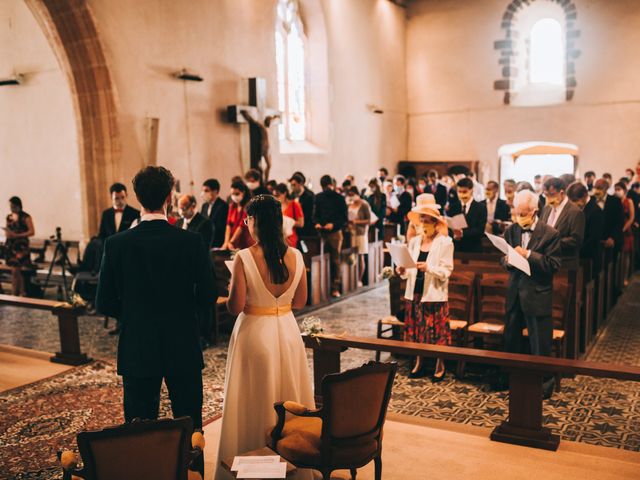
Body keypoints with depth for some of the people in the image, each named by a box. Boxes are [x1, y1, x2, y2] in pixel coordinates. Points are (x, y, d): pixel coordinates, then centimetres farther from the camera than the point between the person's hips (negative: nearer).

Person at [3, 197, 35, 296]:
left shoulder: (25, 217, -6)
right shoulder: (9, 217, 12)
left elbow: (32, 232, -11)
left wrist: (16, 235, -18)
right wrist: (6, 234, -1)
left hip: (21, 246, -6)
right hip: (10, 246, 6)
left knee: (17, 271, -10)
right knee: (13, 271, 7)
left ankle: (22, 294, -3)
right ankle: (14, 294, 12)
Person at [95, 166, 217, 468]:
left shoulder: (116, 244, -10)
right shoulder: (192, 242, -11)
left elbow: (105, 304, -5)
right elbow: (208, 296, -7)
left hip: (137, 353, 0)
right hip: (183, 351, 0)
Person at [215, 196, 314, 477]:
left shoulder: (244, 258, -17)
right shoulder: (296, 256, -6)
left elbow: (234, 307, -15)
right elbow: (300, 302, 3)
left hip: (254, 332, -4)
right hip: (287, 331, 4)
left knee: (255, 400, 11)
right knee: (289, 396, 18)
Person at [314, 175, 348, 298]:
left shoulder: (339, 198, 0)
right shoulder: (318, 197, 10)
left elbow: (344, 218, -1)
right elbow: (316, 214, 13)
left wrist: (333, 224, -16)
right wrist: (317, 223, -8)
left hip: (335, 232, -2)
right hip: (322, 232, 3)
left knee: (335, 260, 0)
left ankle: (335, 288, 2)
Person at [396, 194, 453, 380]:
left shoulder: (445, 242, -5)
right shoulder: (414, 241, 9)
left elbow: (446, 271, -10)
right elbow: (410, 270, 10)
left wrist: (429, 268, -25)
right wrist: (403, 271, -11)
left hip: (434, 294, -5)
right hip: (415, 292, 5)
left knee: (436, 332, 1)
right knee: (417, 330, 10)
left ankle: (440, 366, 16)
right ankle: (419, 364, 24)